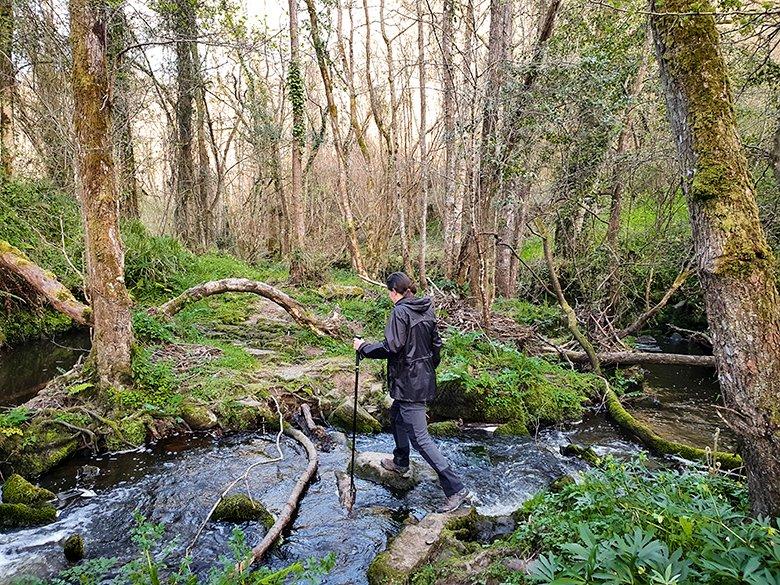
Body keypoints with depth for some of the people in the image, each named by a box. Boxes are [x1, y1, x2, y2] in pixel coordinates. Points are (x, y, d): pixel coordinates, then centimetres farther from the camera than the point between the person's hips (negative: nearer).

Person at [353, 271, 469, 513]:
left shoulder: (400, 312, -18)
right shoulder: (426, 309, 7)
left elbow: (391, 348, -24)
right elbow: (436, 344, 14)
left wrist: (363, 347, -11)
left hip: (409, 382, -9)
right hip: (424, 378, 10)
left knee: (419, 438, -5)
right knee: (396, 416, 30)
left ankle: (456, 488, -4)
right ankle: (400, 462, 48)